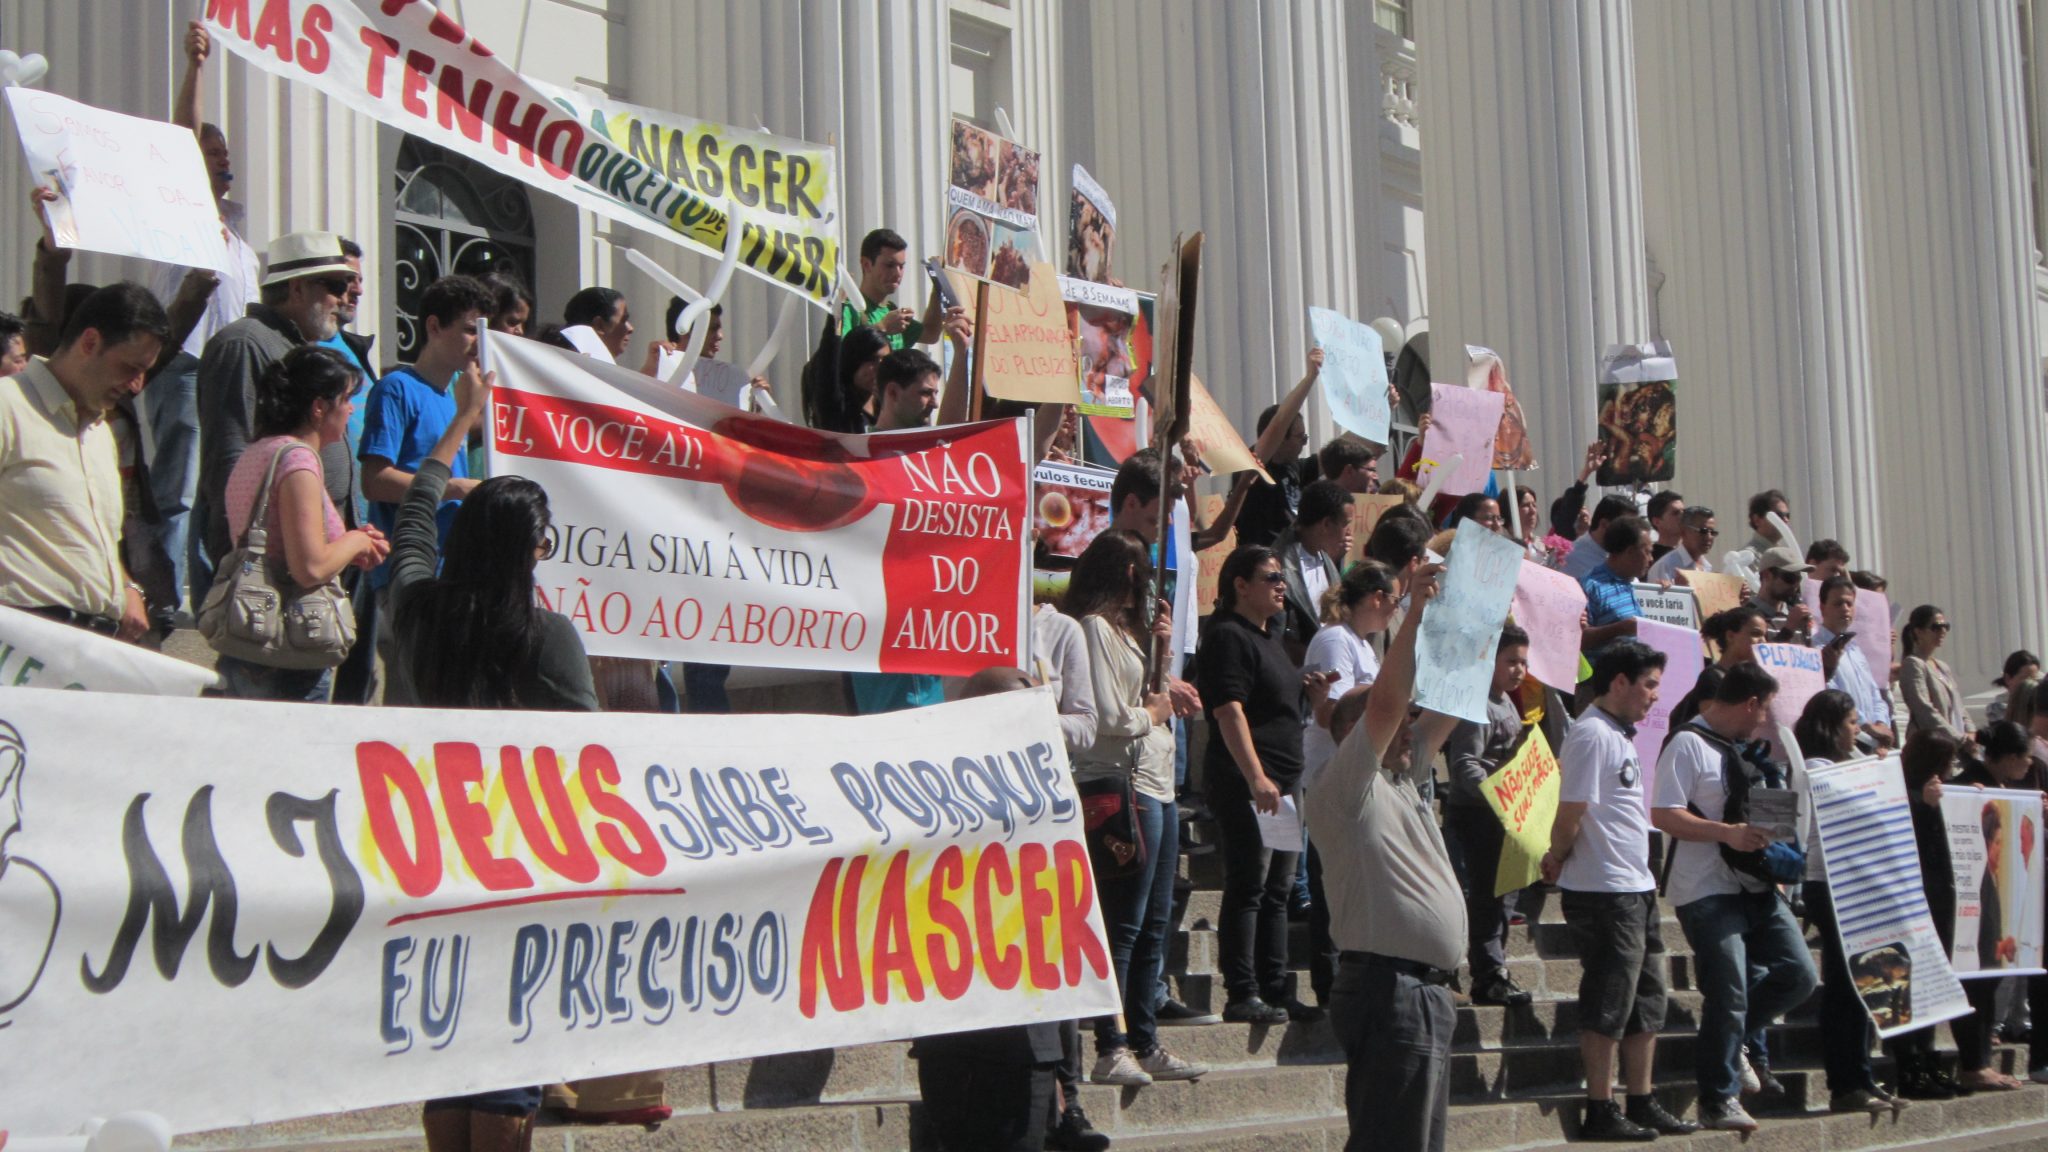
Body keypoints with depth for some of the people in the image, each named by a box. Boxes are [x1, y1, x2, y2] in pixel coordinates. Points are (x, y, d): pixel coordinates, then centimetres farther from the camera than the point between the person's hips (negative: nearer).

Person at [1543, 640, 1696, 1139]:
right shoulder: (1591, 734, -16)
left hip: (1636, 888, 10)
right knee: (1608, 1005, -4)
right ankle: (1600, 1112, 3)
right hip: (1604, 892, -10)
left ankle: (1641, 1105, 21)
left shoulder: (1620, 734, 16)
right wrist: (1557, 859, -2)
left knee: (1646, 1002, 14)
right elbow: (1571, 814, -18)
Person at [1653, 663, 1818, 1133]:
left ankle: (1729, 1035, 23)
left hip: (1756, 885, 8)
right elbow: (1663, 815, -17)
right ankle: (1718, 1100, 2)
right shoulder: (1688, 745, -9)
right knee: (1729, 992, -9)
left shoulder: (1745, 747, 19)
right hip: (1708, 891, -8)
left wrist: (1774, 840, 12)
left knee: (1798, 976, 3)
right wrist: (1727, 833, -24)